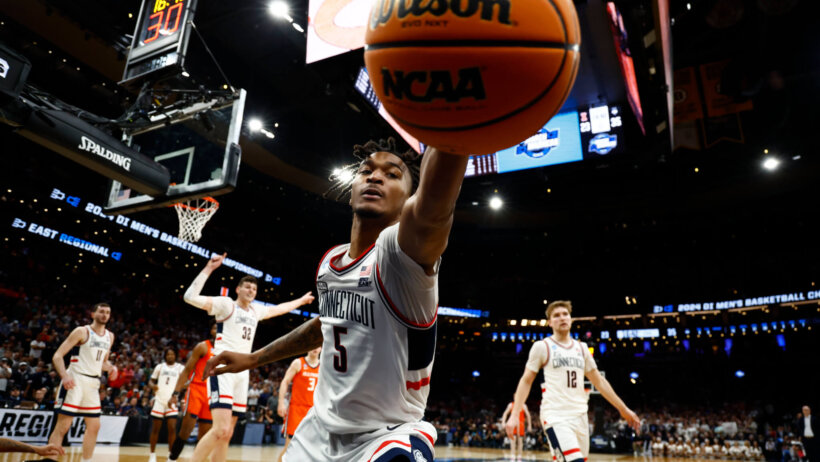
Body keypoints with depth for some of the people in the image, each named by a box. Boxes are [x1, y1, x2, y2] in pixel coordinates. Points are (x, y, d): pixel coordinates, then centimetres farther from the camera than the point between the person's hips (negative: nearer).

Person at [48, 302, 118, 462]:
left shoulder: (109, 336, 12)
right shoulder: (82, 331, -7)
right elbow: (57, 356, -10)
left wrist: (111, 368, 2)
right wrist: (64, 375, -25)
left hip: (93, 383, 7)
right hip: (75, 380, -7)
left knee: (94, 426, 9)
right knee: (62, 426, -7)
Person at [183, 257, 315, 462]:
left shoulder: (256, 310, 16)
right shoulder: (226, 304, -4)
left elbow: (278, 309, 36)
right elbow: (190, 297, -17)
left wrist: (301, 300, 44)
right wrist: (208, 268, -20)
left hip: (242, 372, 8)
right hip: (223, 369, -8)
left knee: (227, 433, 9)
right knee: (221, 430, -21)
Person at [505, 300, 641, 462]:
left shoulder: (581, 348, 14)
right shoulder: (542, 346, -1)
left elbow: (599, 382, 19)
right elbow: (526, 381, -1)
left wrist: (623, 409, 17)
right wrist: (515, 415, -9)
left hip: (580, 416, 6)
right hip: (555, 416, -6)